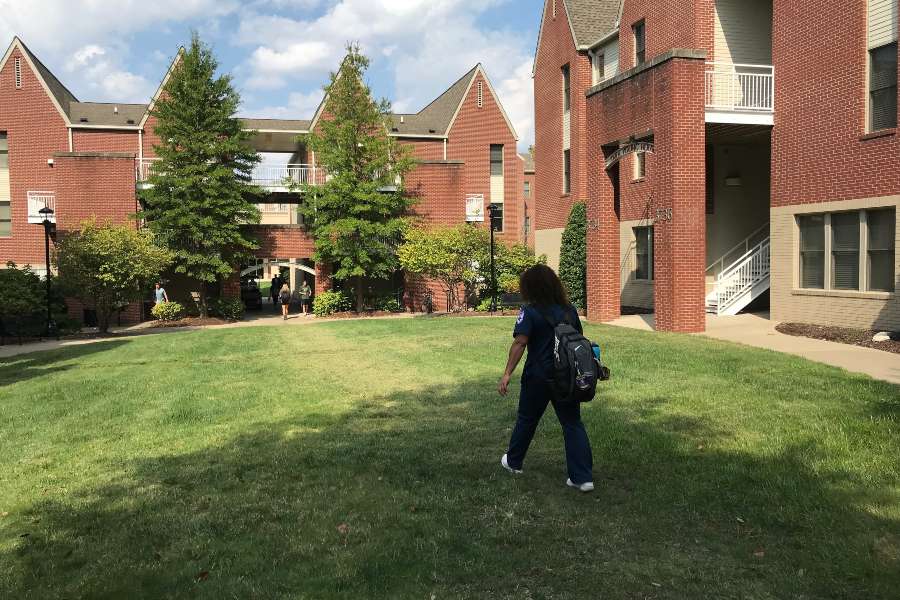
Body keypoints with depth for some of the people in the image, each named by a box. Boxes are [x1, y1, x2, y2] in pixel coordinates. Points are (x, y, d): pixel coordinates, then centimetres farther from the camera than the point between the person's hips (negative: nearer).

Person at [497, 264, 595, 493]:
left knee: (527, 420, 15)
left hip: (538, 377, -4)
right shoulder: (570, 310, 5)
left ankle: (513, 462, 35)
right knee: (573, 423, 7)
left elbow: (520, 343, -21)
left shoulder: (530, 312, -12)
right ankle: (583, 477, 3)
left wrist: (507, 374, -23)